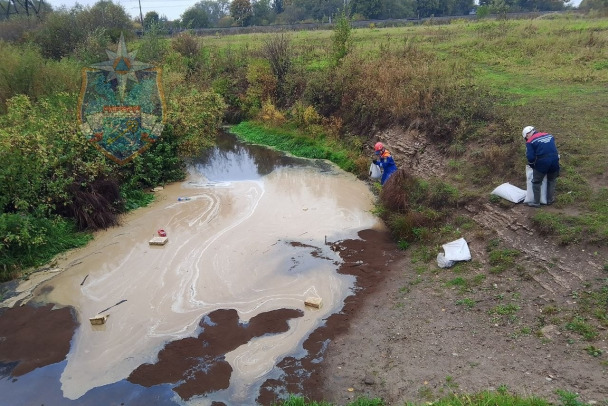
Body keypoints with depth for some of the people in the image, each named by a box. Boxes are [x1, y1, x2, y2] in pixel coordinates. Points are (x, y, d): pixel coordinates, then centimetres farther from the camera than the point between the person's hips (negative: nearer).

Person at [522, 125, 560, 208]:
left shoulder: (530, 142, -2)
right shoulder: (548, 135, 15)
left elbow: (530, 157, -9)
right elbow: (553, 149, 20)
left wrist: (532, 165, 10)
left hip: (542, 163, -5)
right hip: (554, 161, 5)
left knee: (536, 183, 12)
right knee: (551, 181, 24)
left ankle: (536, 202, 17)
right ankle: (550, 200, 32)